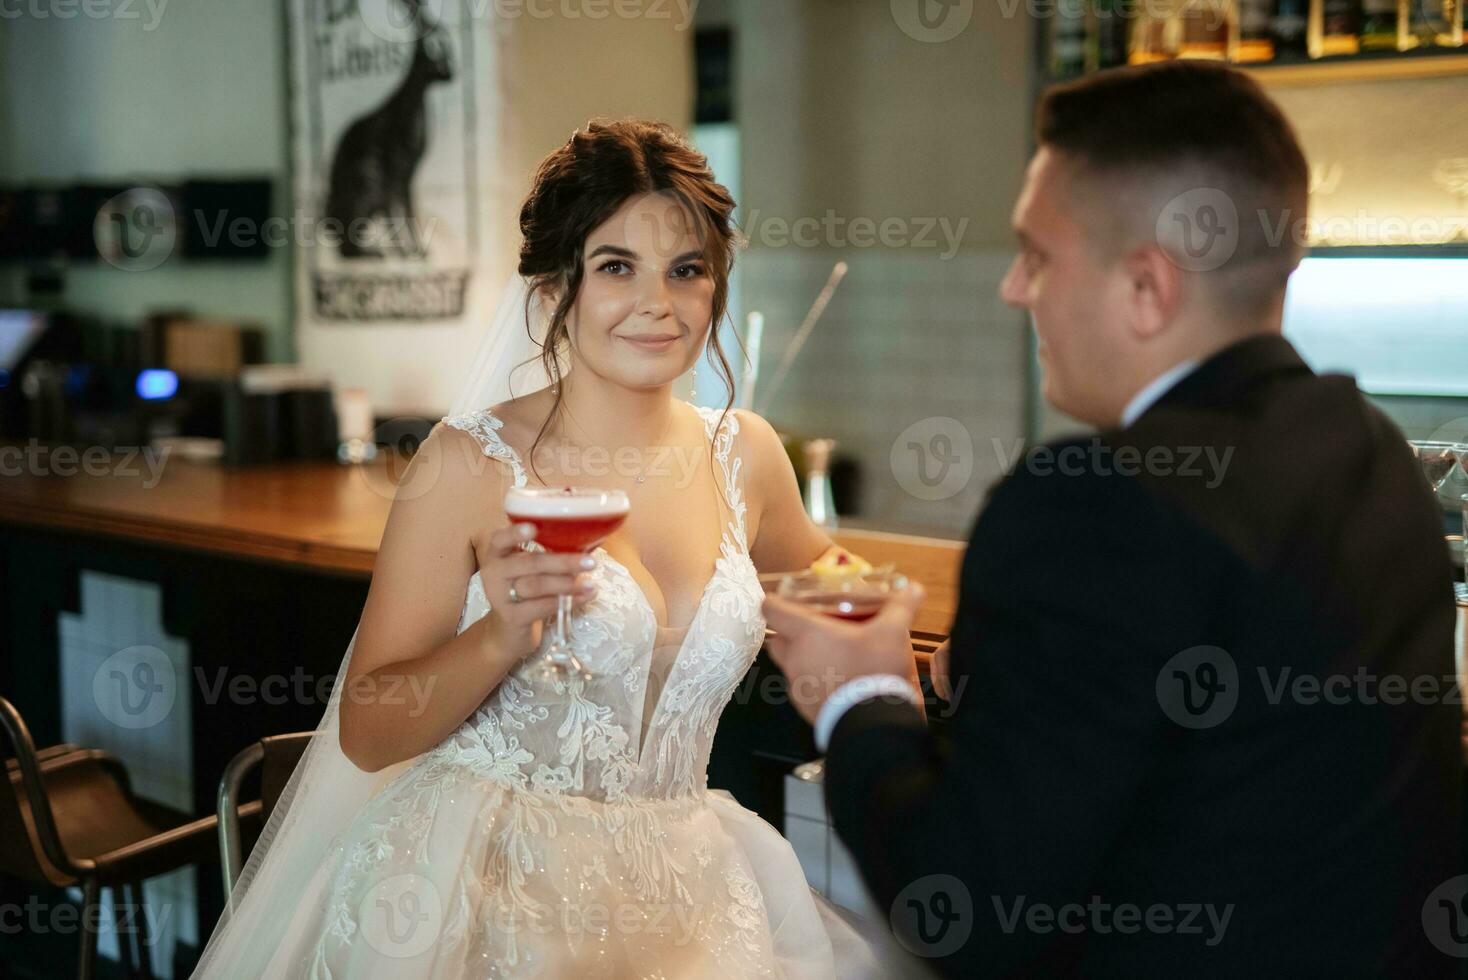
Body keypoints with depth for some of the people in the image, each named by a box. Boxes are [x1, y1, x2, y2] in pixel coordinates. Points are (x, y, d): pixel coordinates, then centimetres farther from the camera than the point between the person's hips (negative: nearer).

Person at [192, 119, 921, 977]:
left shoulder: (746, 455, 5)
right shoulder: (469, 462, -9)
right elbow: (365, 733, -8)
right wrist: (502, 638, -23)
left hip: (674, 881, 5)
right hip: (477, 885, -4)